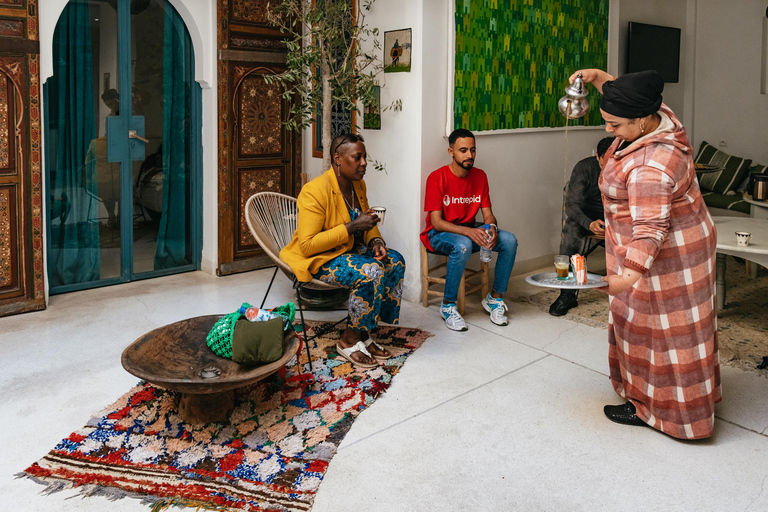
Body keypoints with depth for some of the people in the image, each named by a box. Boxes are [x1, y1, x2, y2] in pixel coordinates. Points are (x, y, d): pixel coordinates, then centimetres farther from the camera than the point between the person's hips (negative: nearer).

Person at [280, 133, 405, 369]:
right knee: (371, 271, -29)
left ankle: (364, 334, -4)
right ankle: (348, 341, -12)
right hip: (318, 259, -9)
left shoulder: (358, 185, 4)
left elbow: (368, 222, 19)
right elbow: (307, 245, -28)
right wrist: (352, 227, -30)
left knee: (395, 261, -9)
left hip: (350, 250, 9)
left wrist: (376, 241, -5)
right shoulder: (315, 191, -22)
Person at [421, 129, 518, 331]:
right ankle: (448, 305, -21)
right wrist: (468, 232, -33)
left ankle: (495, 298, -4)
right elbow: (436, 222, -19)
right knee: (463, 245, -39)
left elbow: (488, 214, 3)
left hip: (469, 231, 6)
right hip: (440, 233, -5)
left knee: (509, 240, -18)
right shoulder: (437, 178, -15)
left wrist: (492, 228, -23)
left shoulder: (480, 176, 2)